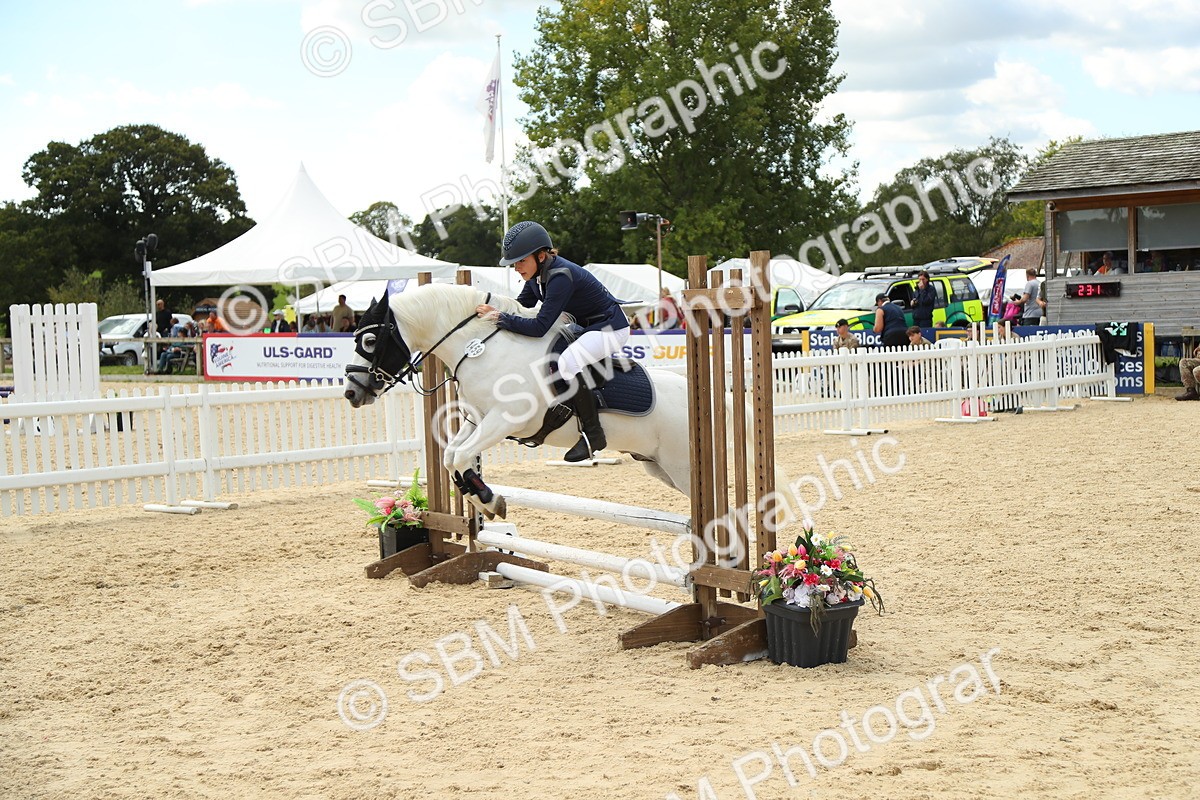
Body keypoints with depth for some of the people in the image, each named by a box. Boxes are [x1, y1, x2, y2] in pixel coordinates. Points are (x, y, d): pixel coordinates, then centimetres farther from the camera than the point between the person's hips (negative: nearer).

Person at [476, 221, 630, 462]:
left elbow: (540, 327, -31)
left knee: (567, 363, -32)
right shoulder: (538, 273, -1)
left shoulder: (560, 277, -29)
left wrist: (499, 318, -27)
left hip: (610, 328, -11)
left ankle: (593, 433, -21)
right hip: (585, 327, 11)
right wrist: (492, 307, -5)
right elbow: (521, 305, 12)